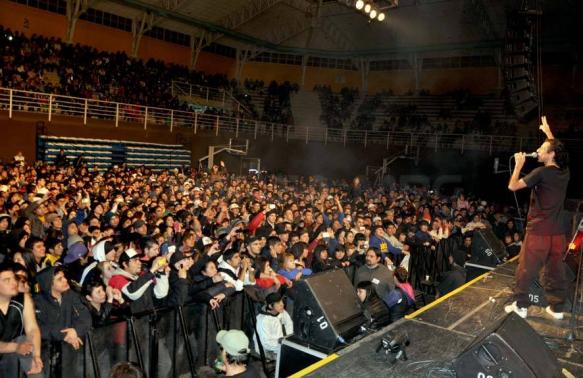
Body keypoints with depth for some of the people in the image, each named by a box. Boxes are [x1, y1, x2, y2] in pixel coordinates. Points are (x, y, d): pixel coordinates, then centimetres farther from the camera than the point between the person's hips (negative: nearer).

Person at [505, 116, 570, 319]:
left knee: (526, 270, 4)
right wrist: (548, 132, 34)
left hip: (538, 231, -6)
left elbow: (513, 186, -11)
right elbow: (557, 149, 25)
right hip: (557, 232, 6)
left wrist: (519, 164, 0)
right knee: (555, 271, 13)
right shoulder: (565, 172, 5)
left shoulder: (541, 173, -15)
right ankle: (556, 308, 21)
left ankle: (521, 306, 12)